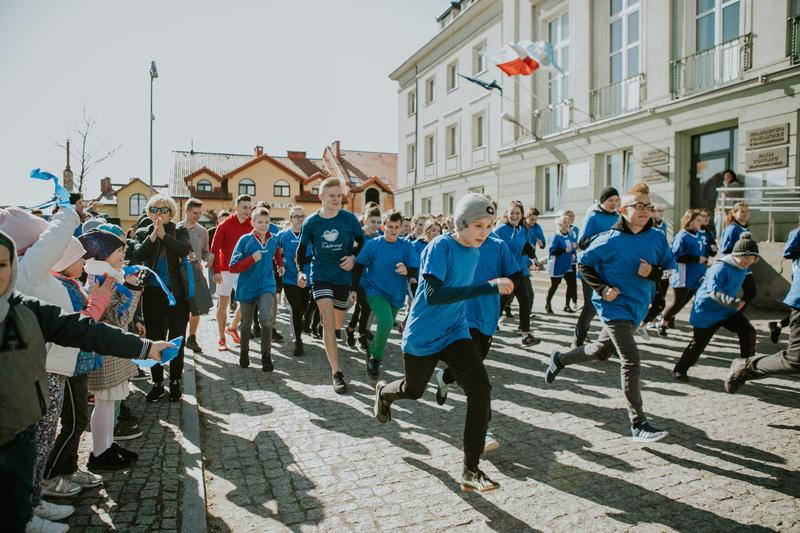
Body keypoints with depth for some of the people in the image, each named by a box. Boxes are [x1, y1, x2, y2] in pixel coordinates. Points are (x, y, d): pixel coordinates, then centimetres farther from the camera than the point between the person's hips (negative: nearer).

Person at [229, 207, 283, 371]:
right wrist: (252, 259, -23)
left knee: (266, 318, -23)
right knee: (246, 323, 14)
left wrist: (280, 265, 29)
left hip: (267, 286, 1)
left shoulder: (273, 240, 1)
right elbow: (233, 267, -14)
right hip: (247, 288, -1)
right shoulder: (245, 240, -11)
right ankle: (244, 352, 40)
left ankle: (266, 355, -8)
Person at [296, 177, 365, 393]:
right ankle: (337, 374, -12)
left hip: (343, 277, 2)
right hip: (320, 276, -2)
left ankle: (329, 342, 56)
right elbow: (301, 250, 4)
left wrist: (353, 256, -14)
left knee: (338, 324, 16)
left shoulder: (349, 218, -7)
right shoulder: (311, 222, -7)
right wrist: (300, 271, -11)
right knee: (329, 321, -16)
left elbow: (362, 242, 5)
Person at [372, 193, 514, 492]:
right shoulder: (440, 247, -22)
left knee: (481, 389, -16)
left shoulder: (474, 252, 1)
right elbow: (433, 294, -36)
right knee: (413, 390, 18)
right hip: (422, 336, -5)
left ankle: (471, 471, -6)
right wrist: (488, 287, -40)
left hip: (455, 333, 5)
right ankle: (384, 392, 57)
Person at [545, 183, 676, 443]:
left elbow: (671, 268, 7)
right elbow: (583, 264, -3)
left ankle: (560, 359, 47)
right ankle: (638, 425, -8)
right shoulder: (611, 240, -13)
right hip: (615, 307, -6)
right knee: (631, 362, -14)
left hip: (638, 308, 6)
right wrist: (603, 289, -14)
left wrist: (653, 272, -14)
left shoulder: (657, 238, 0)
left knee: (601, 351, 22)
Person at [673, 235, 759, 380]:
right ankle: (680, 369, 20)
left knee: (748, 331, -11)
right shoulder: (721, 268, -26)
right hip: (707, 311, -7)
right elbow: (714, 291, -40)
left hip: (728, 310, 7)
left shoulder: (743, 268, -1)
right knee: (698, 344, 1)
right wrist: (734, 303, -50)